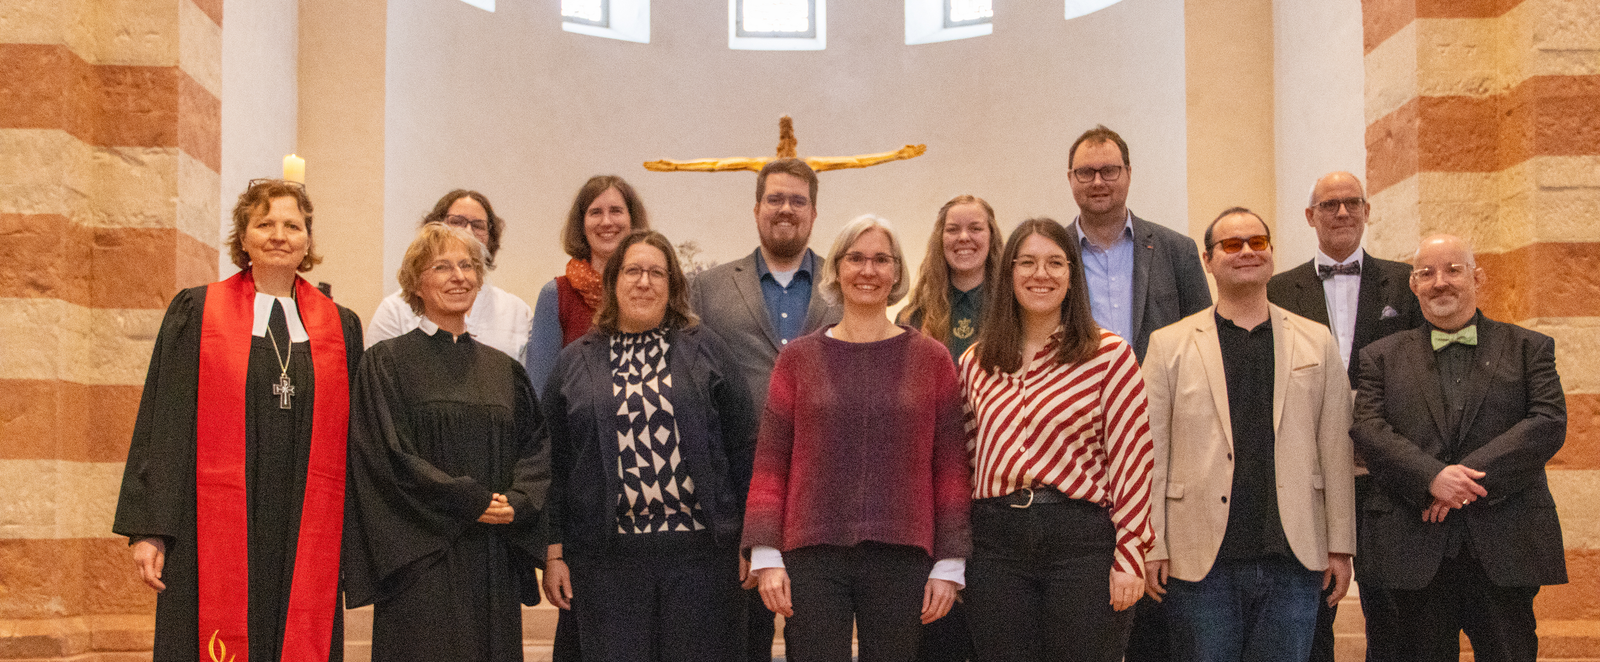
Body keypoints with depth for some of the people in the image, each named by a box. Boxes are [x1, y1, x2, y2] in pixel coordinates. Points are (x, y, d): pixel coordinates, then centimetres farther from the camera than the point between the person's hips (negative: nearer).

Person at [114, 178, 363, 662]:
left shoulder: (341, 327, 11)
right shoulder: (196, 312, 5)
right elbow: (163, 424, 1)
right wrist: (148, 529, -5)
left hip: (308, 539, 2)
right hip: (217, 528, -2)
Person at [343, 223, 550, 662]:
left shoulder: (504, 370, 15)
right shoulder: (386, 363, 1)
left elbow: (537, 448, 10)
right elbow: (388, 455, -8)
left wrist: (516, 503, -9)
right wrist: (469, 502, -13)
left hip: (495, 563, 4)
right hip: (422, 562, -4)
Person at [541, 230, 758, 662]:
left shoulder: (706, 351, 7)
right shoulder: (575, 362, 10)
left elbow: (742, 449, 5)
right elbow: (554, 464, 9)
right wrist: (554, 552, 5)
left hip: (699, 548, -1)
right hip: (609, 556, 1)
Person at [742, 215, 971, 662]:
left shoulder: (930, 358, 7)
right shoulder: (799, 358, 8)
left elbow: (951, 468, 6)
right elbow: (770, 462, 6)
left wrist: (950, 563, 1)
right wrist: (766, 556, -2)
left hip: (900, 558, 0)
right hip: (813, 557, 0)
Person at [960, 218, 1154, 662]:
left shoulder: (1110, 354, -1)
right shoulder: (976, 363, 11)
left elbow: (1131, 459, -4)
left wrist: (1129, 557, -9)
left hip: (1084, 541, -3)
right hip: (996, 542, 3)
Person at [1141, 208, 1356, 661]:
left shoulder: (1317, 343, 10)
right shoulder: (1168, 345, 4)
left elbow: (1336, 449, 8)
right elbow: (1151, 453, 1)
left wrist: (1341, 545, 4)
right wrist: (1151, 547, -4)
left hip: (1293, 559, 2)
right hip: (1201, 561, -1)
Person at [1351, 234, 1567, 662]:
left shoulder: (1529, 349, 11)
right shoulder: (1382, 357, 12)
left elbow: (1549, 423, -3)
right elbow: (1368, 430, -2)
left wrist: (1469, 475, -14)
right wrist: (1431, 477, -18)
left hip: (1505, 545, 0)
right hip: (1416, 550, 0)